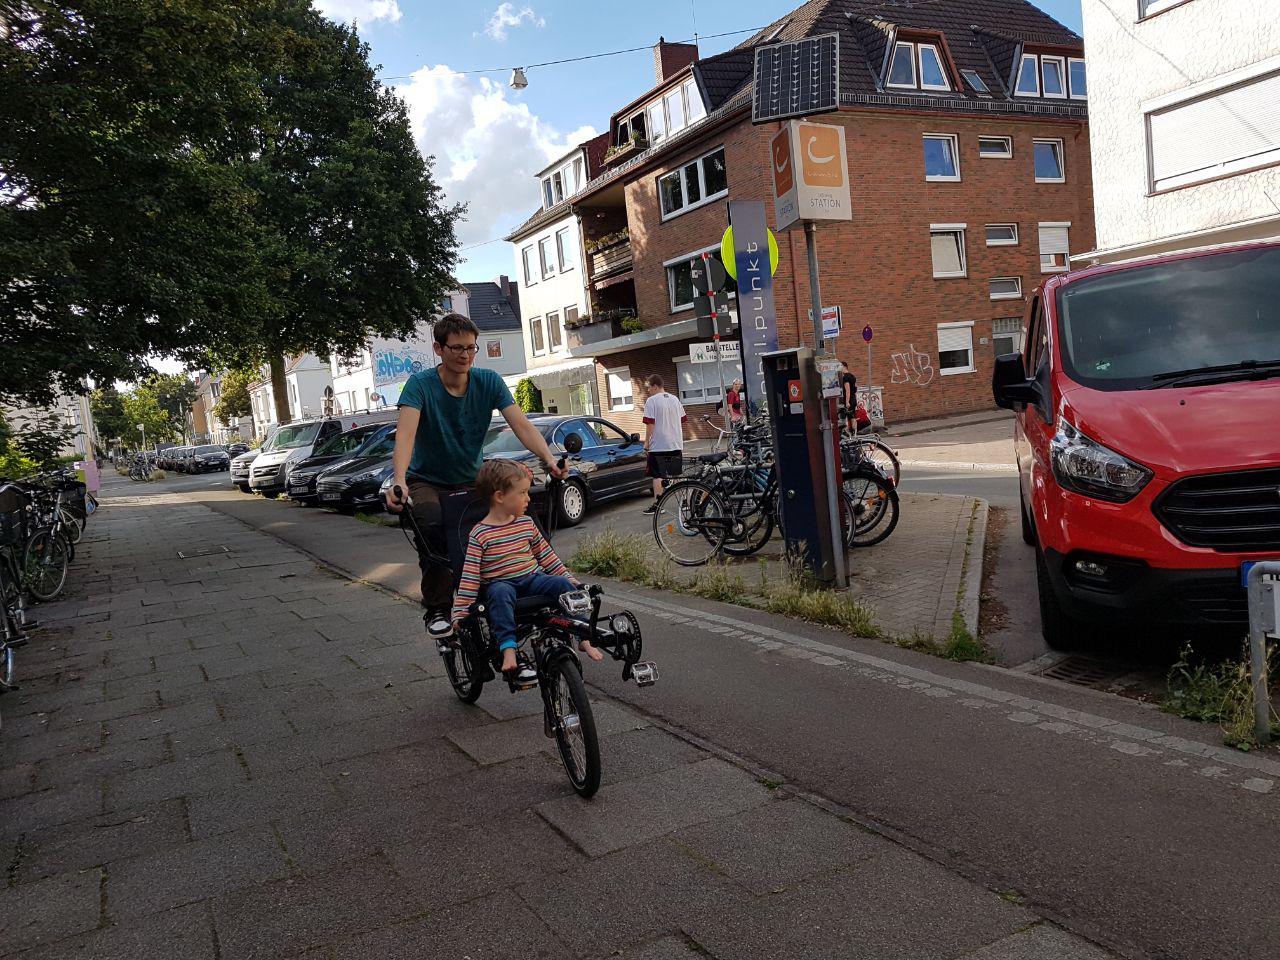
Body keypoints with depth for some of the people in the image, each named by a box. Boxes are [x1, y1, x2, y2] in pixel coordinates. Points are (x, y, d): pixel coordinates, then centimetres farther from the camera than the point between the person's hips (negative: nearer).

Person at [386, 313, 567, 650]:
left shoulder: (488, 382, -9)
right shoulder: (421, 384, -18)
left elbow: (521, 425, -18)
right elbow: (406, 432, -33)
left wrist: (549, 459, -37)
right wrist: (399, 480, -51)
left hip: (470, 480, 3)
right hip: (426, 481, -3)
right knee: (432, 526, -34)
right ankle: (437, 609, -18)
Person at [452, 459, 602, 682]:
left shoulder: (526, 524, 9)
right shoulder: (480, 534, -7)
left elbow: (546, 555, 19)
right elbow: (469, 576, -10)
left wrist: (569, 580, 17)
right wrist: (460, 613, -15)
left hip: (532, 580, 4)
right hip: (500, 584, -4)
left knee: (563, 585, -21)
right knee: (501, 593, -37)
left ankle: (584, 638, -15)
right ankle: (508, 651, -44)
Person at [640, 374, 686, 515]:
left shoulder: (651, 401, -10)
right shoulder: (675, 399, 11)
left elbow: (650, 424, -15)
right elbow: (683, 420, 16)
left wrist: (646, 442, -5)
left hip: (658, 445, -6)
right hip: (676, 445, 6)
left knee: (657, 476, -2)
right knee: (677, 474, 13)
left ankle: (657, 504, -3)